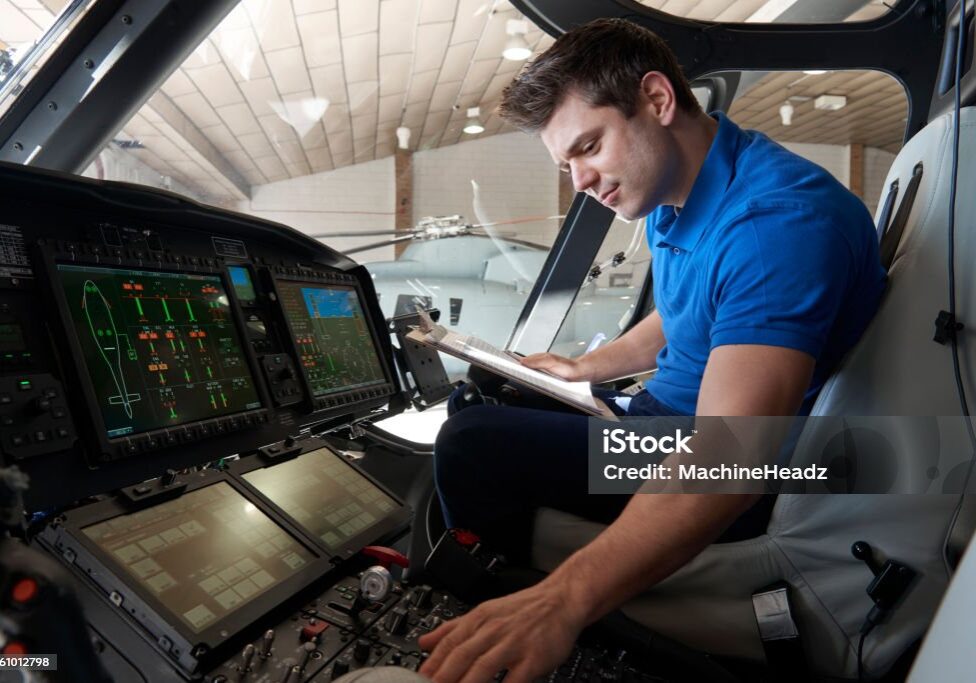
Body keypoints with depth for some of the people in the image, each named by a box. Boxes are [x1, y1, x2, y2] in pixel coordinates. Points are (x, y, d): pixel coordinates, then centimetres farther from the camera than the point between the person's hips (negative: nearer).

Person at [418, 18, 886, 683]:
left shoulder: (779, 219, -28)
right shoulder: (669, 197, 3)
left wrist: (563, 599, -48)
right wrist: (581, 367, 19)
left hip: (746, 492, -10)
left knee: (473, 443, -20)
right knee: (480, 398, 15)